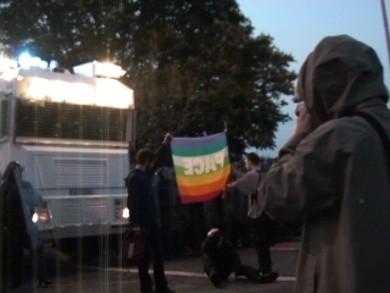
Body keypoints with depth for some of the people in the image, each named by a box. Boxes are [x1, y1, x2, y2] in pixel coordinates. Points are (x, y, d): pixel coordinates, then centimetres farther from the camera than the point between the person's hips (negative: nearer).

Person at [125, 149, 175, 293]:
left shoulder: (146, 174, 12)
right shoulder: (134, 177, -15)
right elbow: (132, 202, -20)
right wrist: (135, 224, -25)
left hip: (152, 222, 9)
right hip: (142, 224, -9)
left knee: (158, 254, 12)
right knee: (145, 256, 0)